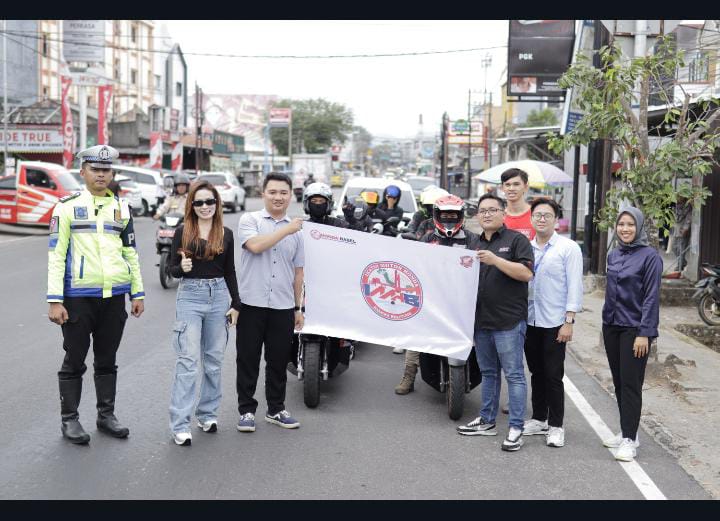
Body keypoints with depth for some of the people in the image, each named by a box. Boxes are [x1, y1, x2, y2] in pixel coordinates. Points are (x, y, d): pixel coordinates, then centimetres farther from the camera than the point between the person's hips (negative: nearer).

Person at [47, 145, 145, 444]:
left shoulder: (121, 208, 10)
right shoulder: (68, 207, -3)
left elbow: (131, 253, 14)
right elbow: (56, 256, -6)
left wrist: (137, 293, 9)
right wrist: (55, 301, -12)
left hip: (114, 296, 4)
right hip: (78, 297, -4)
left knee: (107, 360, 12)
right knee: (74, 361, 5)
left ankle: (106, 416, 23)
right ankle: (69, 420, 16)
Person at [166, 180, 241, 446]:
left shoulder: (226, 234, 6)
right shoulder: (183, 232, -1)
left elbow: (230, 272, 11)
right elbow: (172, 269, 1)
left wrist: (235, 304, 7)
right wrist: (182, 268, -21)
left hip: (219, 296, 3)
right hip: (190, 296, -3)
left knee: (214, 359, 10)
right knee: (188, 360, -7)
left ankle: (207, 413, 24)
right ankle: (180, 424, -5)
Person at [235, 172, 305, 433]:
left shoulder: (296, 229, 14)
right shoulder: (250, 220, 1)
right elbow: (255, 245, -20)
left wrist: (298, 308, 15)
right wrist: (286, 230, -12)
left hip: (283, 306, 4)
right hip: (251, 303, -3)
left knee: (278, 361, 10)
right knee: (248, 360, 3)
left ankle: (276, 409, 23)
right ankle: (247, 410, 14)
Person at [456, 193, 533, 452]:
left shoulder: (516, 240, -3)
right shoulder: (476, 244, 19)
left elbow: (526, 273, -16)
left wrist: (495, 260, -21)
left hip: (509, 321, -7)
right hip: (482, 319, 7)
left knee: (513, 374, -3)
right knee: (488, 372, 16)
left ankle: (516, 428, 0)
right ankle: (486, 421, 26)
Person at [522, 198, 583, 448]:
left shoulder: (568, 248, -5)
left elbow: (574, 287, -8)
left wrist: (568, 322, -13)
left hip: (554, 323, -5)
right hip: (530, 321, 5)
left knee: (553, 376, -1)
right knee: (537, 373, 14)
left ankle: (555, 425, 8)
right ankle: (539, 419, 25)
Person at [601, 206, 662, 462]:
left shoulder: (650, 256, -10)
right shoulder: (613, 255, 9)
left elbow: (652, 297, -13)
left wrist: (644, 333, -17)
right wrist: (606, 322, 14)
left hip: (634, 329, -6)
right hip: (612, 326, 6)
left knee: (631, 384, -4)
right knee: (619, 382, 12)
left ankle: (629, 440, 0)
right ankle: (626, 432, 23)